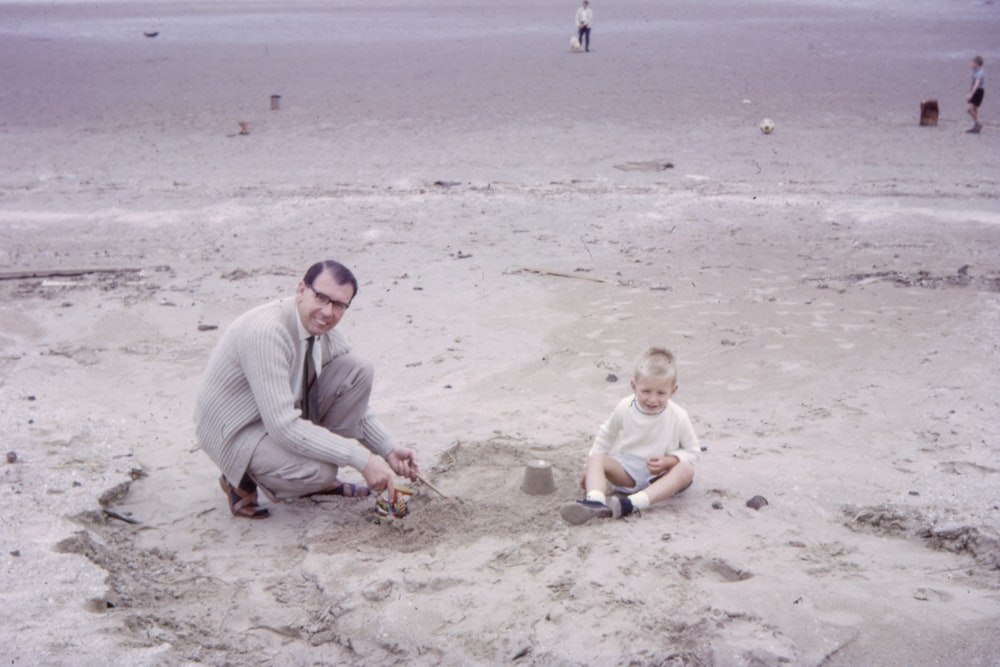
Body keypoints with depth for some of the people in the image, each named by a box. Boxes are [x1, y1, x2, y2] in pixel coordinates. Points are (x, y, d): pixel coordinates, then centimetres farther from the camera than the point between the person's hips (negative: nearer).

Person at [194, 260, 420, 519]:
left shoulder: (323, 330, -5)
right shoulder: (266, 332, -31)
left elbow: (351, 401, 8)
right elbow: (283, 426, -35)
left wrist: (388, 449, -6)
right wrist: (361, 459, -33)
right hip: (238, 429, -8)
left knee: (358, 371, -9)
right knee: (318, 472, -33)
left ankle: (319, 479, 1)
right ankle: (244, 480, -1)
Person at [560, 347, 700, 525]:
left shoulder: (678, 417, -10)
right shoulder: (624, 409, -5)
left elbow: (692, 451, -1)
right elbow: (606, 436, 12)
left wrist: (667, 462, -20)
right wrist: (591, 470, 10)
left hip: (660, 476, -1)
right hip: (627, 471, 2)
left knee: (686, 470, -33)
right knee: (596, 459, -23)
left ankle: (632, 503, -51)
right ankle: (595, 502, -54)